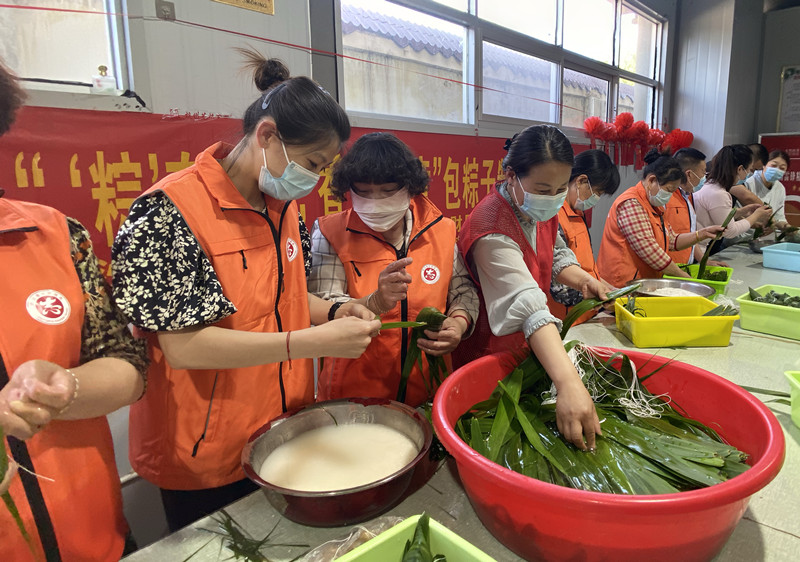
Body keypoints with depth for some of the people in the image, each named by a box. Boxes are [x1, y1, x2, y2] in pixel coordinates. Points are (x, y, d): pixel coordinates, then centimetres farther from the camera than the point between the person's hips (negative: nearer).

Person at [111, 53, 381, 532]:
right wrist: (314, 342, -29)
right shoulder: (171, 210, -21)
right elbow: (183, 345, -25)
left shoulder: (283, 206, 3)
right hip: (207, 458, -6)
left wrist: (332, 313, -6)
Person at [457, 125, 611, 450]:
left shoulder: (542, 209, -5)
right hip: (489, 356, -7)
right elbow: (527, 305, -45)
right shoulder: (492, 230, -33)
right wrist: (569, 383, -53)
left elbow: (556, 256, 14)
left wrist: (583, 280, -7)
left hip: (530, 350, 8)